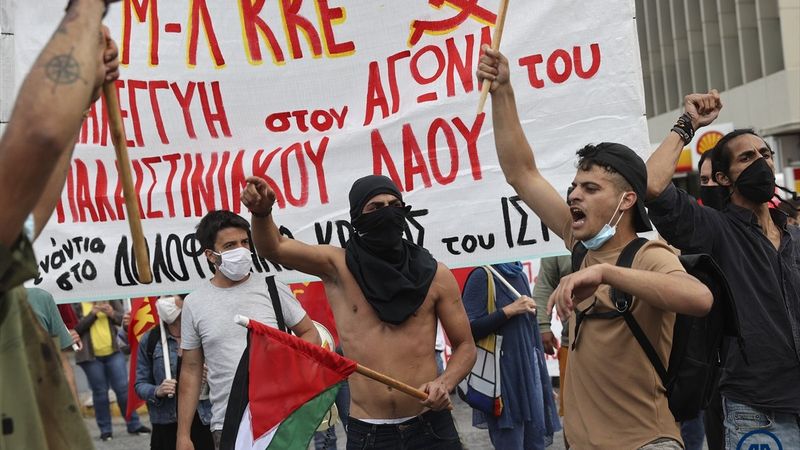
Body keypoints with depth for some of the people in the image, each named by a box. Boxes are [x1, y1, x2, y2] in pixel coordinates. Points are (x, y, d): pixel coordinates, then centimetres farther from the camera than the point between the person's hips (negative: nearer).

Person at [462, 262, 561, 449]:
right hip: (503, 375, -7)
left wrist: (544, 381, 20)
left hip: (529, 369, 7)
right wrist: (509, 310, -19)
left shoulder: (520, 276, 13)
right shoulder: (482, 276, -10)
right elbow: (468, 329, -15)